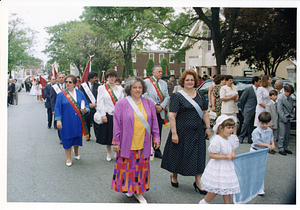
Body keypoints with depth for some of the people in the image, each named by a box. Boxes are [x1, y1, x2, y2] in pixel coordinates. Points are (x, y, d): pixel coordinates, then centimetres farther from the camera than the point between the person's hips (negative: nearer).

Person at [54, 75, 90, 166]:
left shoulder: (80, 93, 5)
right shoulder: (61, 94, -2)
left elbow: (86, 105, 6)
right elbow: (57, 108, -3)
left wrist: (85, 110, -17)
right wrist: (58, 120, -11)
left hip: (77, 121, 2)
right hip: (66, 121, -2)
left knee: (77, 137, 11)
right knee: (67, 138, 5)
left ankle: (76, 152, 41)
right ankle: (68, 158, 21)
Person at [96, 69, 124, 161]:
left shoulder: (120, 89, 10)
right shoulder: (102, 88, 4)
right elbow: (100, 103, -1)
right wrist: (103, 115, -9)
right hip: (107, 115, -1)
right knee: (108, 135, 7)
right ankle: (109, 153, 23)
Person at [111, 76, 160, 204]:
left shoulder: (149, 103, 4)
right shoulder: (121, 104, -4)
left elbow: (154, 122, 10)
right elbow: (117, 124, -3)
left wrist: (156, 137, 7)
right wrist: (116, 142, -4)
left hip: (143, 144, 3)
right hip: (127, 144, -2)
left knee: (141, 167, 9)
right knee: (127, 167, 8)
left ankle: (138, 191, 24)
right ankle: (128, 188, 30)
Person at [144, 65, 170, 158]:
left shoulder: (164, 83, 14)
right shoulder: (146, 82, -2)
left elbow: (167, 97, 9)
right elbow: (146, 95, -10)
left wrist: (161, 106, -7)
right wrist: (155, 105, -13)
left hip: (161, 111, 4)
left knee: (158, 132, 8)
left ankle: (157, 151, 18)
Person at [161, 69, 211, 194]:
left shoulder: (200, 95, 8)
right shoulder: (177, 96, -8)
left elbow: (205, 112, 13)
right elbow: (172, 115, -13)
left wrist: (207, 128, 6)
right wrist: (174, 133, -18)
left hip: (197, 132, 4)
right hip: (182, 131, -4)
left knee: (198, 157, 5)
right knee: (178, 154, 10)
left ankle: (198, 183, 15)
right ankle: (174, 175, 34)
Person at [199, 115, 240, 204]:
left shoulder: (230, 138, 3)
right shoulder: (216, 140, -21)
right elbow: (212, 155, -22)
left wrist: (233, 153, -5)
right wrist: (226, 156, -23)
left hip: (227, 167, 7)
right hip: (218, 168, -7)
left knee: (227, 187, 13)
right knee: (216, 188, 2)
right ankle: (204, 202, 23)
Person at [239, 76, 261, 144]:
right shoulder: (248, 89, -6)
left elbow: (258, 100, 14)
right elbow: (242, 99, -2)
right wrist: (243, 109, 2)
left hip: (255, 111, 5)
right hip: (248, 110, -5)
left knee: (252, 125, 8)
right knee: (246, 124, -4)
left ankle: (250, 139, 15)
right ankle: (241, 138, 6)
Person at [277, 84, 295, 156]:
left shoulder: (290, 99, 12)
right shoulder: (280, 99, -8)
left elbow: (292, 108, 20)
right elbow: (280, 110, -12)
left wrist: (292, 116, 4)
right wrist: (284, 119, -13)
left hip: (288, 119, 7)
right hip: (282, 120, -6)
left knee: (287, 135, 10)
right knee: (282, 135, -5)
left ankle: (285, 148, 19)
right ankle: (281, 149, 1)